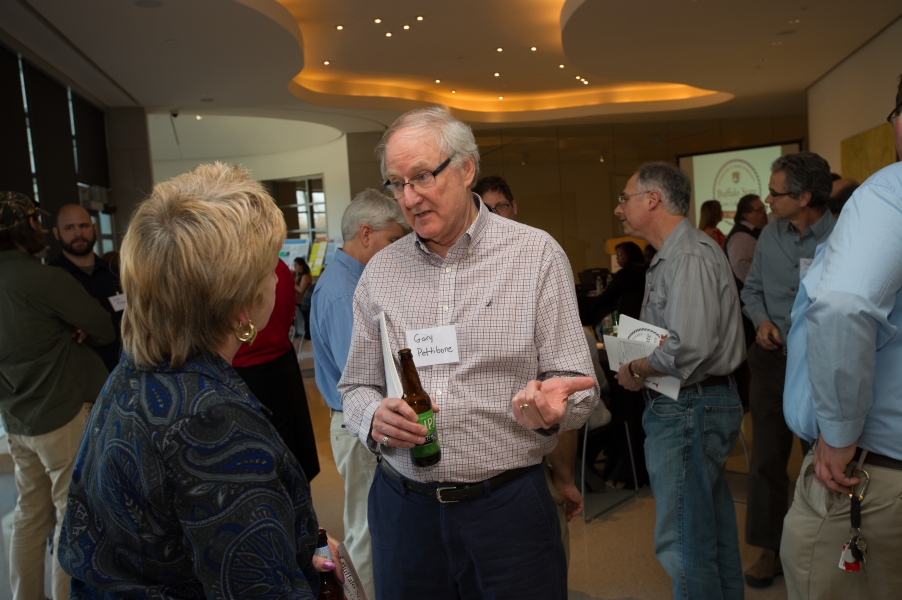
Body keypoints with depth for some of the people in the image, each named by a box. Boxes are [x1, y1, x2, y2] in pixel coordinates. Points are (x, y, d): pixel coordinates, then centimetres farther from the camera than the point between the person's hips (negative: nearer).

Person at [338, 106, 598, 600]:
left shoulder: (537, 254, -4)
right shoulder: (379, 272, 5)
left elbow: (575, 385, -4)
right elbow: (356, 386, 10)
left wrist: (551, 410, -26)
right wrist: (375, 419, -12)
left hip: (509, 503, -2)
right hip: (402, 502, 3)